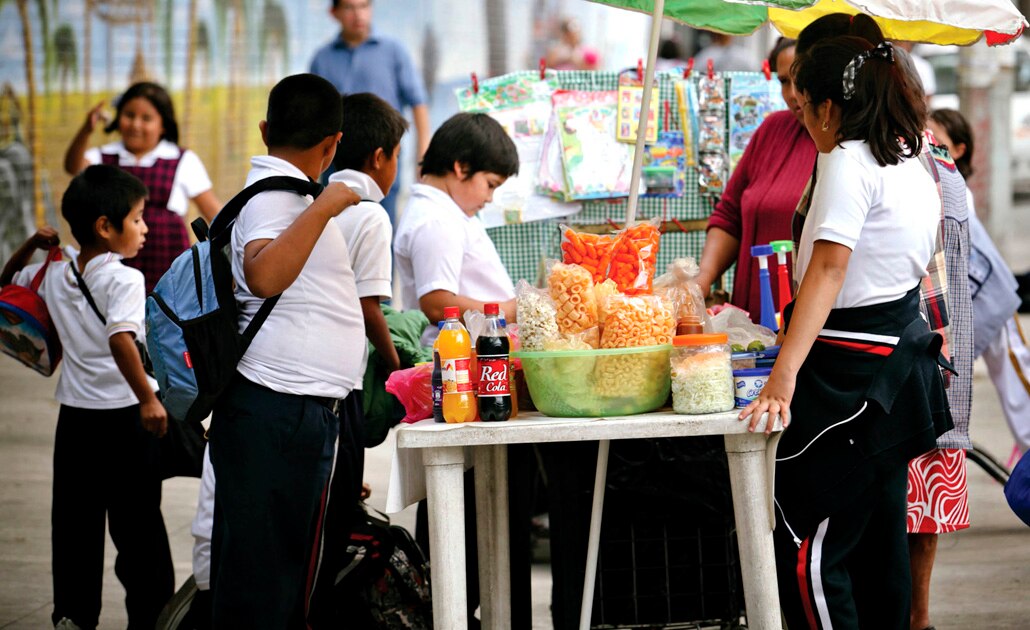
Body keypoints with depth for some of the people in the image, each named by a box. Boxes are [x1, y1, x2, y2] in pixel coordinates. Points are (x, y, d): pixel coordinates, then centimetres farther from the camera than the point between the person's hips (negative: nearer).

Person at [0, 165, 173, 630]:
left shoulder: (54, 274, 5)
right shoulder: (124, 280, -16)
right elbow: (121, 341, -30)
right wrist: (148, 399, -28)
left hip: (75, 416, 6)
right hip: (124, 416, -6)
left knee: (75, 522, 13)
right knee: (137, 526, 1)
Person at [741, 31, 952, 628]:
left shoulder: (849, 161, -15)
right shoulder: (914, 164, 12)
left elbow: (829, 268, -25)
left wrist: (783, 377, -31)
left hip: (850, 370, -10)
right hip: (903, 351, 10)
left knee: (810, 550, -7)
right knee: (880, 542, 15)